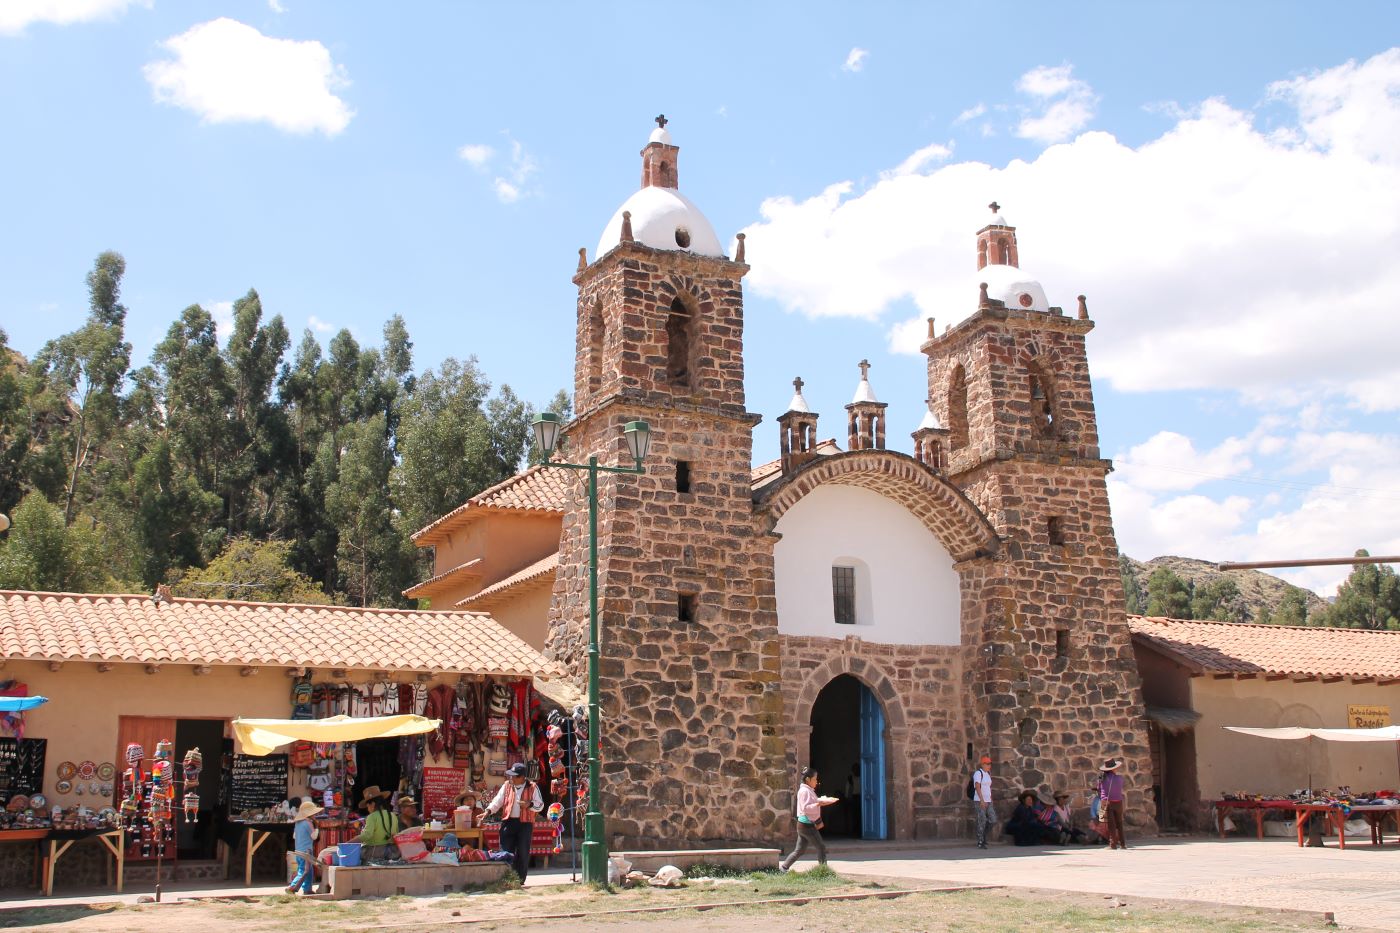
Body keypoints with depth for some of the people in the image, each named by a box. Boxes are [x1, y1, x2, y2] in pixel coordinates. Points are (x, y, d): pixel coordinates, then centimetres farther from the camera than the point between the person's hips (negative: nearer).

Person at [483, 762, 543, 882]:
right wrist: (488, 811, -12)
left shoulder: (532, 787, 1)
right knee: (506, 851, -1)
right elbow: (497, 801, 4)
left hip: (525, 823, -2)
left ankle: (520, 880, 11)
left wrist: (529, 804, -16)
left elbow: (540, 805, 4)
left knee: (523, 853, 1)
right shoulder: (506, 786, 8)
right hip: (508, 822, 2)